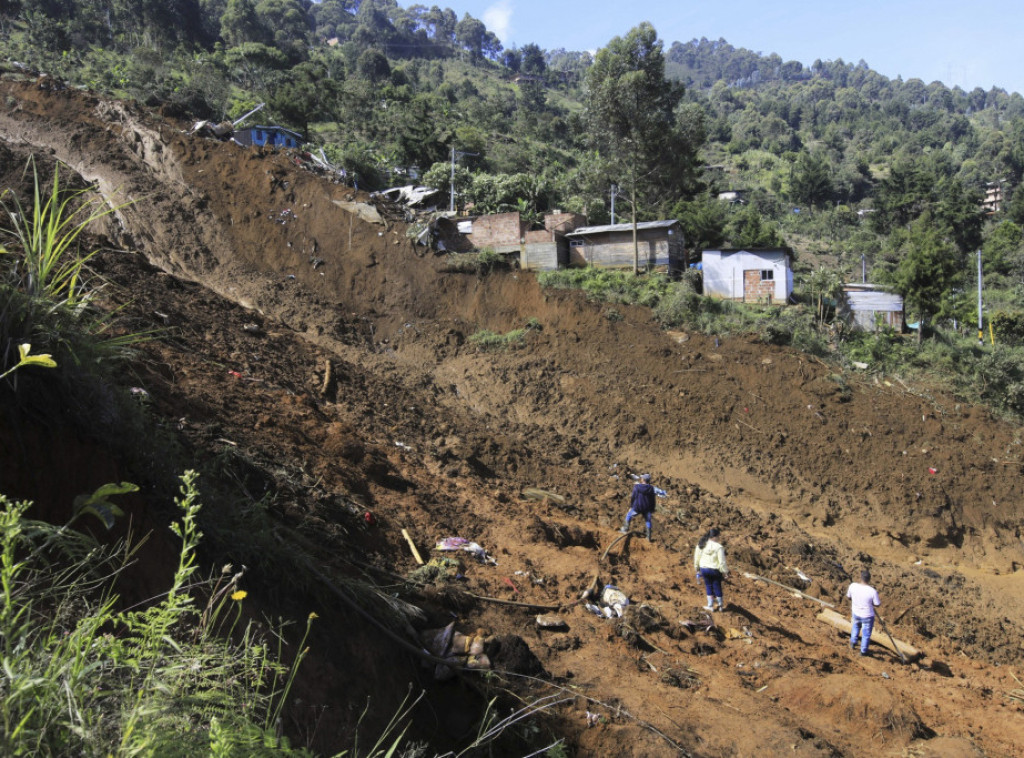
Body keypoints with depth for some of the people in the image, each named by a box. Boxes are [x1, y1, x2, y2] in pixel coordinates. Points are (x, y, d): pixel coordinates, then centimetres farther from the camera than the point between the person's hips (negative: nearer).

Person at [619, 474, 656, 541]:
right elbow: (652, 500, 1)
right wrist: (652, 509, 12)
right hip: (647, 508, 2)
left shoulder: (637, 487, -13)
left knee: (629, 515, 22)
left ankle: (625, 529, 26)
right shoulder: (651, 488, -6)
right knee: (648, 521, 17)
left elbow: (633, 497, -8)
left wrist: (631, 506, 6)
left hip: (637, 508, -2)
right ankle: (648, 537, 17)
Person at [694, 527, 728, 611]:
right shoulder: (718, 547, -21)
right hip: (715, 570, -3)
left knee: (708, 586, 19)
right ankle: (720, 605, 29)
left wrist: (697, 568, 17)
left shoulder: (701, 544, -6)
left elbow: (697, 557, 4)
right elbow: (722, 562, -18)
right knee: (717, 587, 14)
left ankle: (710, 605, 24)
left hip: (704, 569, 3)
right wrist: (725, 572, -6)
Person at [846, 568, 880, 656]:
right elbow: (877, 604, -16)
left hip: (855, 613, 3)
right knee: (866, 634, 20)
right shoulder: (873, 591, -30)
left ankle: (853, 644, 46)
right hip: (867, 616, -3)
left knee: (855, 627, 35)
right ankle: (863, 651, 37)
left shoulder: (852, 586, -20)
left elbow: (849, 597, -3)